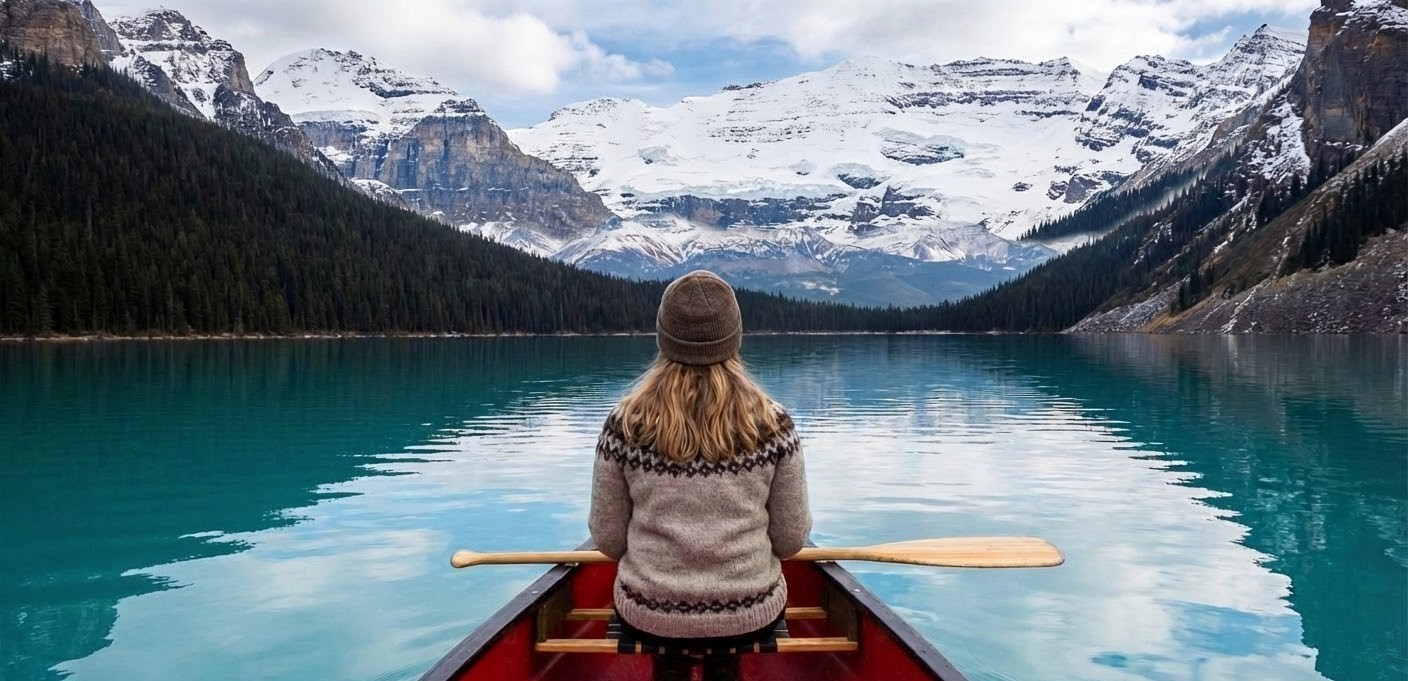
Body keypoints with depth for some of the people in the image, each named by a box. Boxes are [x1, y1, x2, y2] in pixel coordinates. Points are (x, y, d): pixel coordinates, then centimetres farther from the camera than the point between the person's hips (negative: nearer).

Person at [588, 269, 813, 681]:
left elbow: (607, 539, -5)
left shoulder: (625, 423, -12)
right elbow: (791, 540, -5)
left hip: (647, 616, 0)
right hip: (751, 616, 0)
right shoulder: (773, 424, -11)